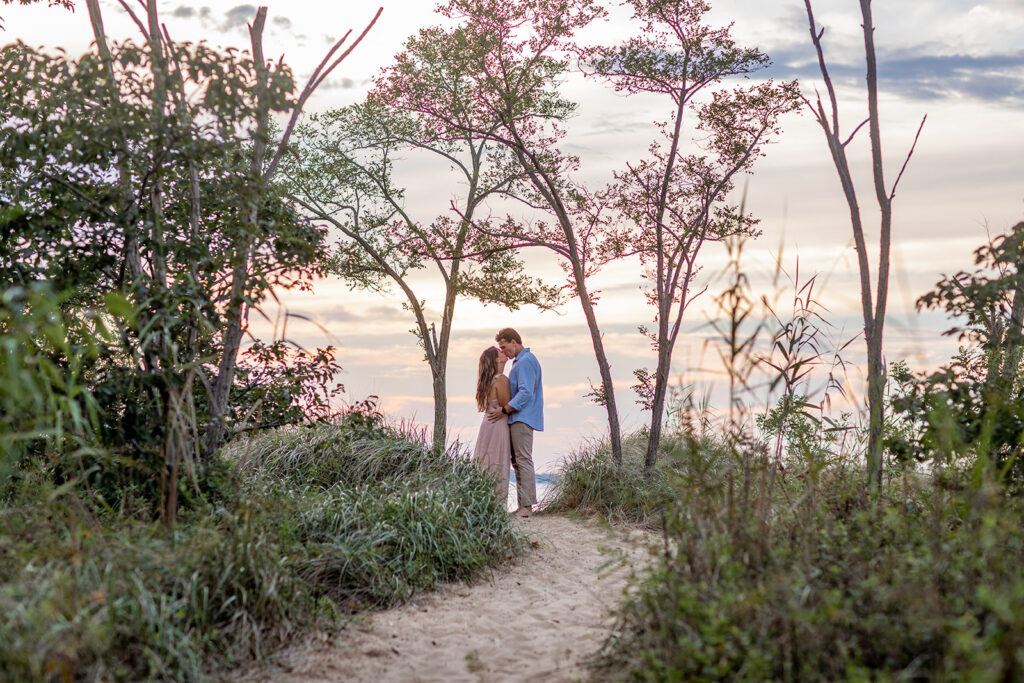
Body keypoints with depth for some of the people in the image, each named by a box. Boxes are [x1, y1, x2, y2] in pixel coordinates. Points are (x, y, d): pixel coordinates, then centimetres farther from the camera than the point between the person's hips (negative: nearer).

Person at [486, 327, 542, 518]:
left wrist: (504, 410, -19)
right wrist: (505, 410, 17)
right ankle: (522, 504, 9)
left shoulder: (526, 361, -12)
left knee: (523, 460, -11)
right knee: (517, 461, 8)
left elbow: (525, 393, -20)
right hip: (517, 418, 10)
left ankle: (527, 505, -11)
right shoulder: (520, 361, 21)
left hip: (523, 419, -10)